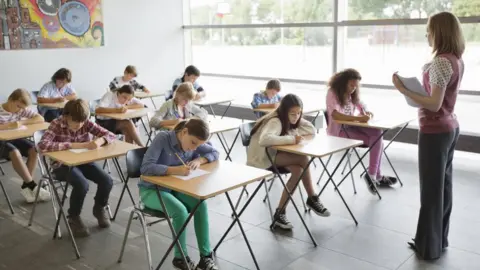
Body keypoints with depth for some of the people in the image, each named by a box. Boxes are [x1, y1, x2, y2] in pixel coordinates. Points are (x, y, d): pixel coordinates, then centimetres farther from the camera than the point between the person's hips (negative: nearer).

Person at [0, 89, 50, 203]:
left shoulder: (23, 110, -1)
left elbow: (40, 119, -4)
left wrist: (22, 122, -18)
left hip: (16, 138, 5)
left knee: (34, 149, -23)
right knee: (15, 152, -35)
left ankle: (26, 186, -13)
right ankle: (33, 186, -25)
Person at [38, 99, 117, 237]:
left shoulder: (87, 123, -9)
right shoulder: (57, 124, -20)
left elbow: (110, 135, -9)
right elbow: (42, 145, -36)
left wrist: (100, 140, -33)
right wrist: (72, 145, -37)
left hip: (83, 161, 4)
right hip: (62, 164, -4)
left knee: (107, 181, -19)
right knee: (82, 185, -32)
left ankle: (99, 209, 12)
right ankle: (73, 217, -4)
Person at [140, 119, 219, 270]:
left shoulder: (194, 143, -5)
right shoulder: (163, 138, -22)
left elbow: (214, 153, 7)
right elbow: (146, 167, -30)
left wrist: (199, 160, -14)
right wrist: (174, 170, -41)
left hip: (175, 188, 5)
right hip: (152, 190, -5)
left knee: (201, 205, -22)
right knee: (181, 211, -29)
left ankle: (206, 256, -13)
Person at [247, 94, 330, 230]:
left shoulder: (289, 120, 1)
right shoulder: (275, 121, -24)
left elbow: (312, 131, -3)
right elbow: (264, 140, -45)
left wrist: (293, 131, -17)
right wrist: (291, 139, -38)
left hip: (274, 154, 8)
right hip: (261, 158, -8)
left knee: (298, 170, -23)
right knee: (303, 158, -25)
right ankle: (312, 198, -12)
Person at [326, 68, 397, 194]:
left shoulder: (352, 93, 11)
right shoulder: (332, 93, -13)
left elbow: (361, 108, 15)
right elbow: (335, 115, -30)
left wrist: (366, 113, -11)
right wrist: (358, 118, -39)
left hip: (352, 126, 7)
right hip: (339, 130, -7)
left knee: (377, 133, -19)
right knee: (375, 139, -21)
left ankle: (373, 175, -14)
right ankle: (376, 176, -13)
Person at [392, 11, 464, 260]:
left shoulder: (441, 62, -20)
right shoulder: (457, 61, 9)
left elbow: (434, 104, -23)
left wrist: (404, 91, -24)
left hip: (435, 131, -9)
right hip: (449, 127, 9)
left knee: (431, 188, 1)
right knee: (443, 185, 15)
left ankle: (429, 246, 13)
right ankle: (440, 239, 28)